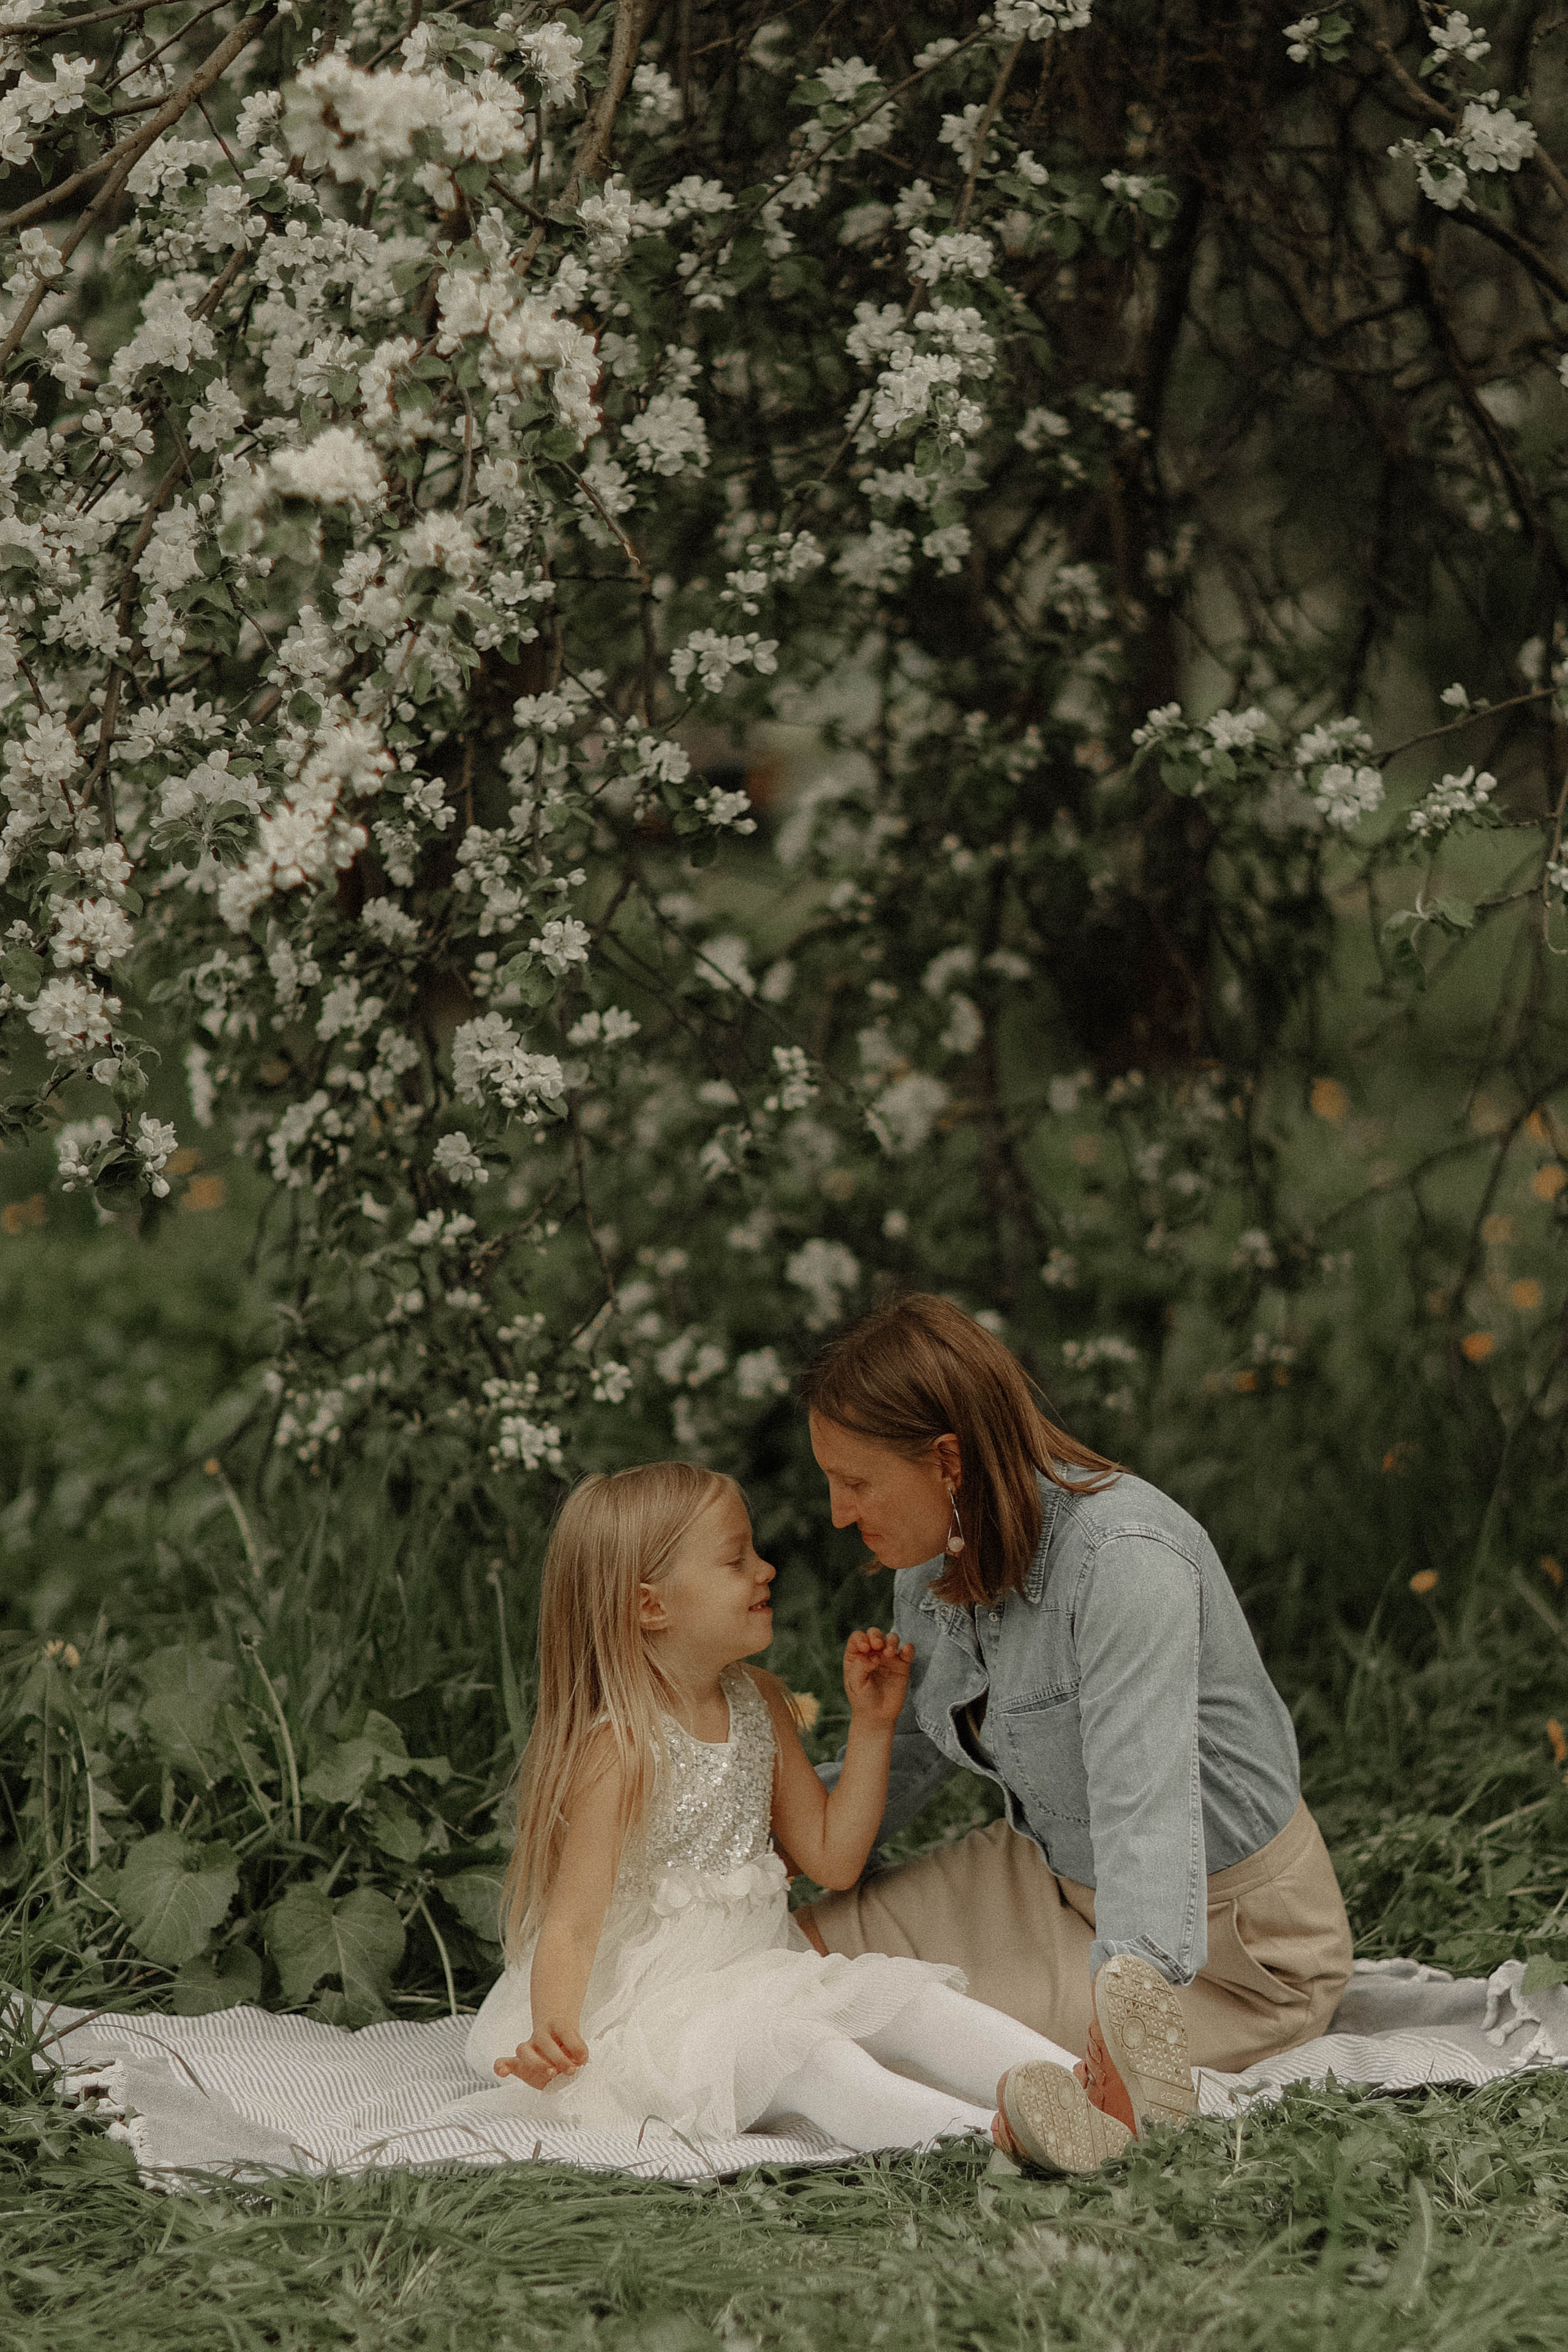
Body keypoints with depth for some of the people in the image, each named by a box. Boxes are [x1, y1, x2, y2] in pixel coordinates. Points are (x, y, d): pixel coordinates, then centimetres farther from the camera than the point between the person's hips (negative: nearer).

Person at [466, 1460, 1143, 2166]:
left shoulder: (757, 1703, 9)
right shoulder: (622, 1750, -17)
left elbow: (832, 1858, 15)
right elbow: (572, 1925, -22)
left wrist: (871, 1725, 7)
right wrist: (554, 2032, -41)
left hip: (757, 1978, 8)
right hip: (650, 2017, -8)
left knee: (901, 1992, -13)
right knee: (790, 2042, -33)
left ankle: (1084, 2086, -31)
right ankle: (992, 2132, -52)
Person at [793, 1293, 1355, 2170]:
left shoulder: (1124, 1560, -32)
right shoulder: (939, 1558, -4)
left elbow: (1147, 1803, -43)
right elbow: (913, 1748, 13)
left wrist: (1129, 1999, -55)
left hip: (1223, 1928, -8)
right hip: (1052, 1877, 8)